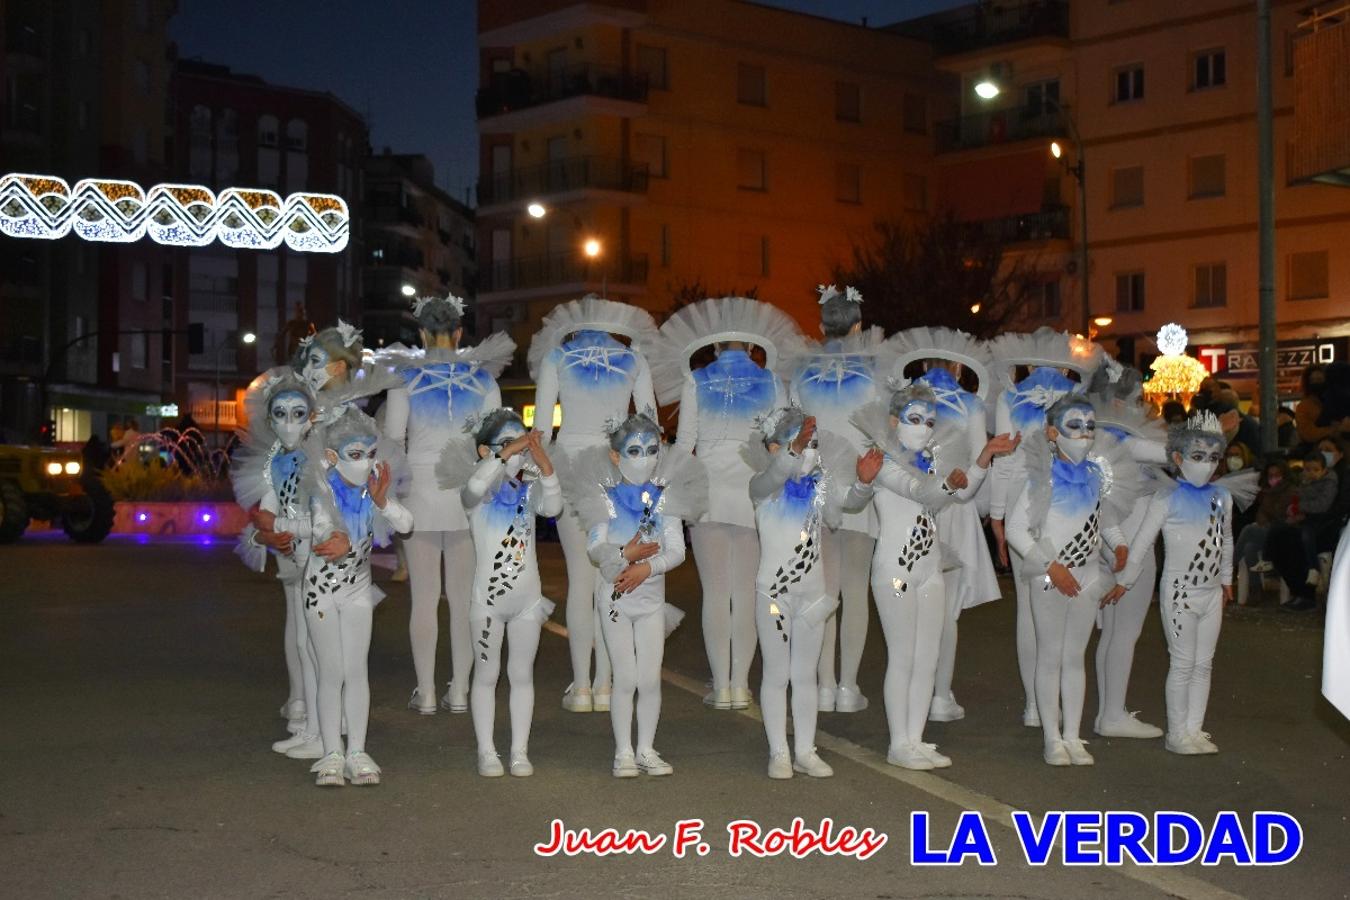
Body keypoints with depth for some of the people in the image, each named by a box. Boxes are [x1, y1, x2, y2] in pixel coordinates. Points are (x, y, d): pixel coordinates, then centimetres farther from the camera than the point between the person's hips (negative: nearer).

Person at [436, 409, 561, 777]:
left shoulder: (529, 489, 3)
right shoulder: (479, 495, -5)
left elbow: (553, 506, -18)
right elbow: (475, 486, -31)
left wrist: (544, 464, -32)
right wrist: (505, 454, -35)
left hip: (527, 599, 3)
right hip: (488, 599, -3)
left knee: (522, 675, 8)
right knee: (486, 674, 5)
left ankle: (520, 751, 15)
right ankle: (487, 751, 13)